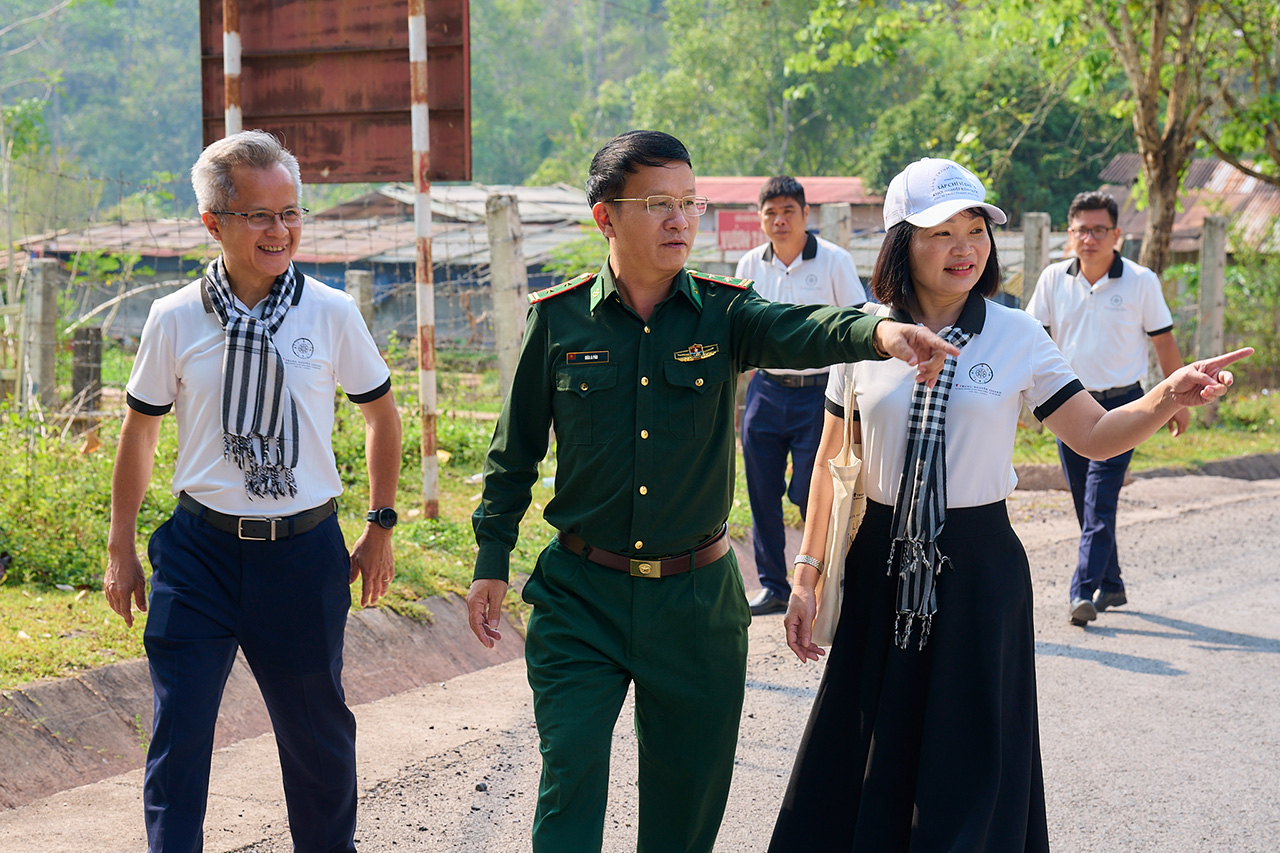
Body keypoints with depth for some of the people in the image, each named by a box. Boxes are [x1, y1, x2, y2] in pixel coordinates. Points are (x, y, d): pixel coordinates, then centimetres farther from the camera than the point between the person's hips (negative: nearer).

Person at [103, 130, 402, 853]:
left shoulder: (332, 314, -4)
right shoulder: (176, 320, -3)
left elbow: (381, 414, 10)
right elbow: (140, 432, 9)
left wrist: (381, 528, 10)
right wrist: (122, 549, 11)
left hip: (305, 549, 0)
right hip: (200, 548, 0)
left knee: (317, 728, 14)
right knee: (178, 733, -5)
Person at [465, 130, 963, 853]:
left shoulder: (723, 315, -3)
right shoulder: (557, 319, -2)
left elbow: (800, 330, -24)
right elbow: (516, 452, 6)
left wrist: (880, 331, -45)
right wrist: (492, 562, 5)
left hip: (697, 600, 1)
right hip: (581, 596, -1)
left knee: (688, 795, 11)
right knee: (571, 779, -6)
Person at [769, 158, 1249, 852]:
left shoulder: (1016, 338, -3)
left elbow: (1095, 435, -2)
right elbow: (832, 460, 8)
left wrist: (1168, 397, -21)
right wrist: (808, 573, 8)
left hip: (979, 567, -1)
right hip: (881, 567, 1)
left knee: (969, 768, 4)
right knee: (864, 759, 7)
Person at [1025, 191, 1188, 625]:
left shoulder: (1141, 281, -5)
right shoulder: (1054, 278, 1)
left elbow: (1164, 341, 2)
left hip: (1120, 405, -4)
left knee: (1100, 503, -12)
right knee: (1086, 504, 10)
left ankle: (1083, 592, -15)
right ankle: (1111, 586, 23)